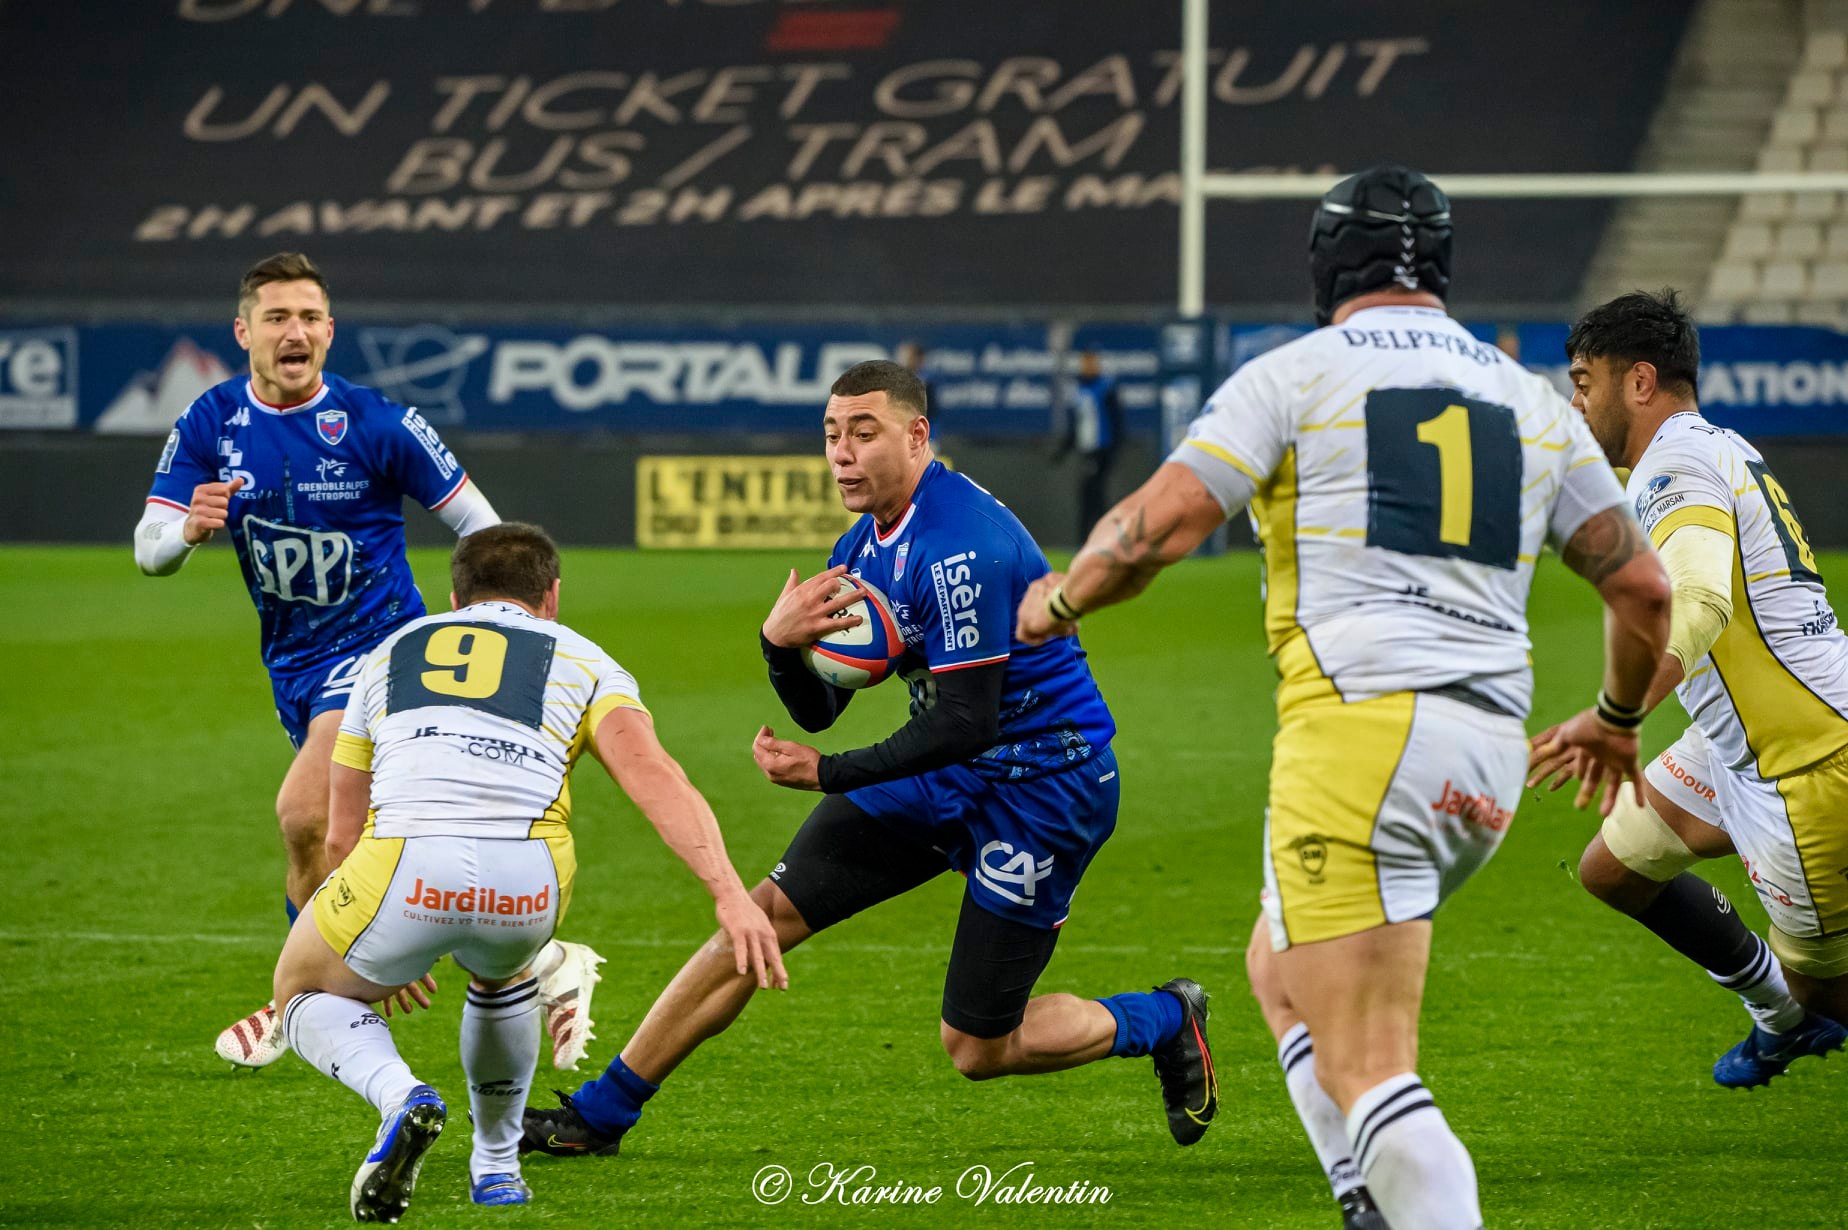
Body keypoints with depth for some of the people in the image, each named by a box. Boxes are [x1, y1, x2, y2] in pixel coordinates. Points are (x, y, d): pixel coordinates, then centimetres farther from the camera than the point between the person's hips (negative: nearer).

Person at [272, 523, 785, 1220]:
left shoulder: (389, 655, 31)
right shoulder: (583, 662, 24)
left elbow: (342, 835, 34)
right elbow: (652, 776, 2)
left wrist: (385, 960, 49)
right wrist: (730, 894, -7)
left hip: (402, 867, -1)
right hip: (526, 889, 1)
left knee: (306, 995, 28)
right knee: (501, 971, 38)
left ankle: (400, 1097, 0)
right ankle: (496, 1166, 40)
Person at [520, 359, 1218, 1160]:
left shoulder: (958, 547, -25)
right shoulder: (862, 547, 5)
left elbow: (964, 724, -26)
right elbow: (816, 711, 7)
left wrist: (829, 774, -21)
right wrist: (780, 644, -15)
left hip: (1043, 783, -8)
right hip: (946, 772, 8)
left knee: (975, 1049, -4)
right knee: (766, 913, -1)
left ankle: (1164, 1022, 22)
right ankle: (601, 1113, 6)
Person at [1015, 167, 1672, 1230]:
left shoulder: (1297, 374, 2)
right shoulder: (1533, 403, 17)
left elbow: (1158, 526, -5)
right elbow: (1643, 586, 17)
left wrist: (1061, 599, 15)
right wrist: (1618, 720, 35)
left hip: (1361, 732, -6)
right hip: (1491, 757, 7)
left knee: (1364, 1072, -8)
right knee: (1282, 971, 25)